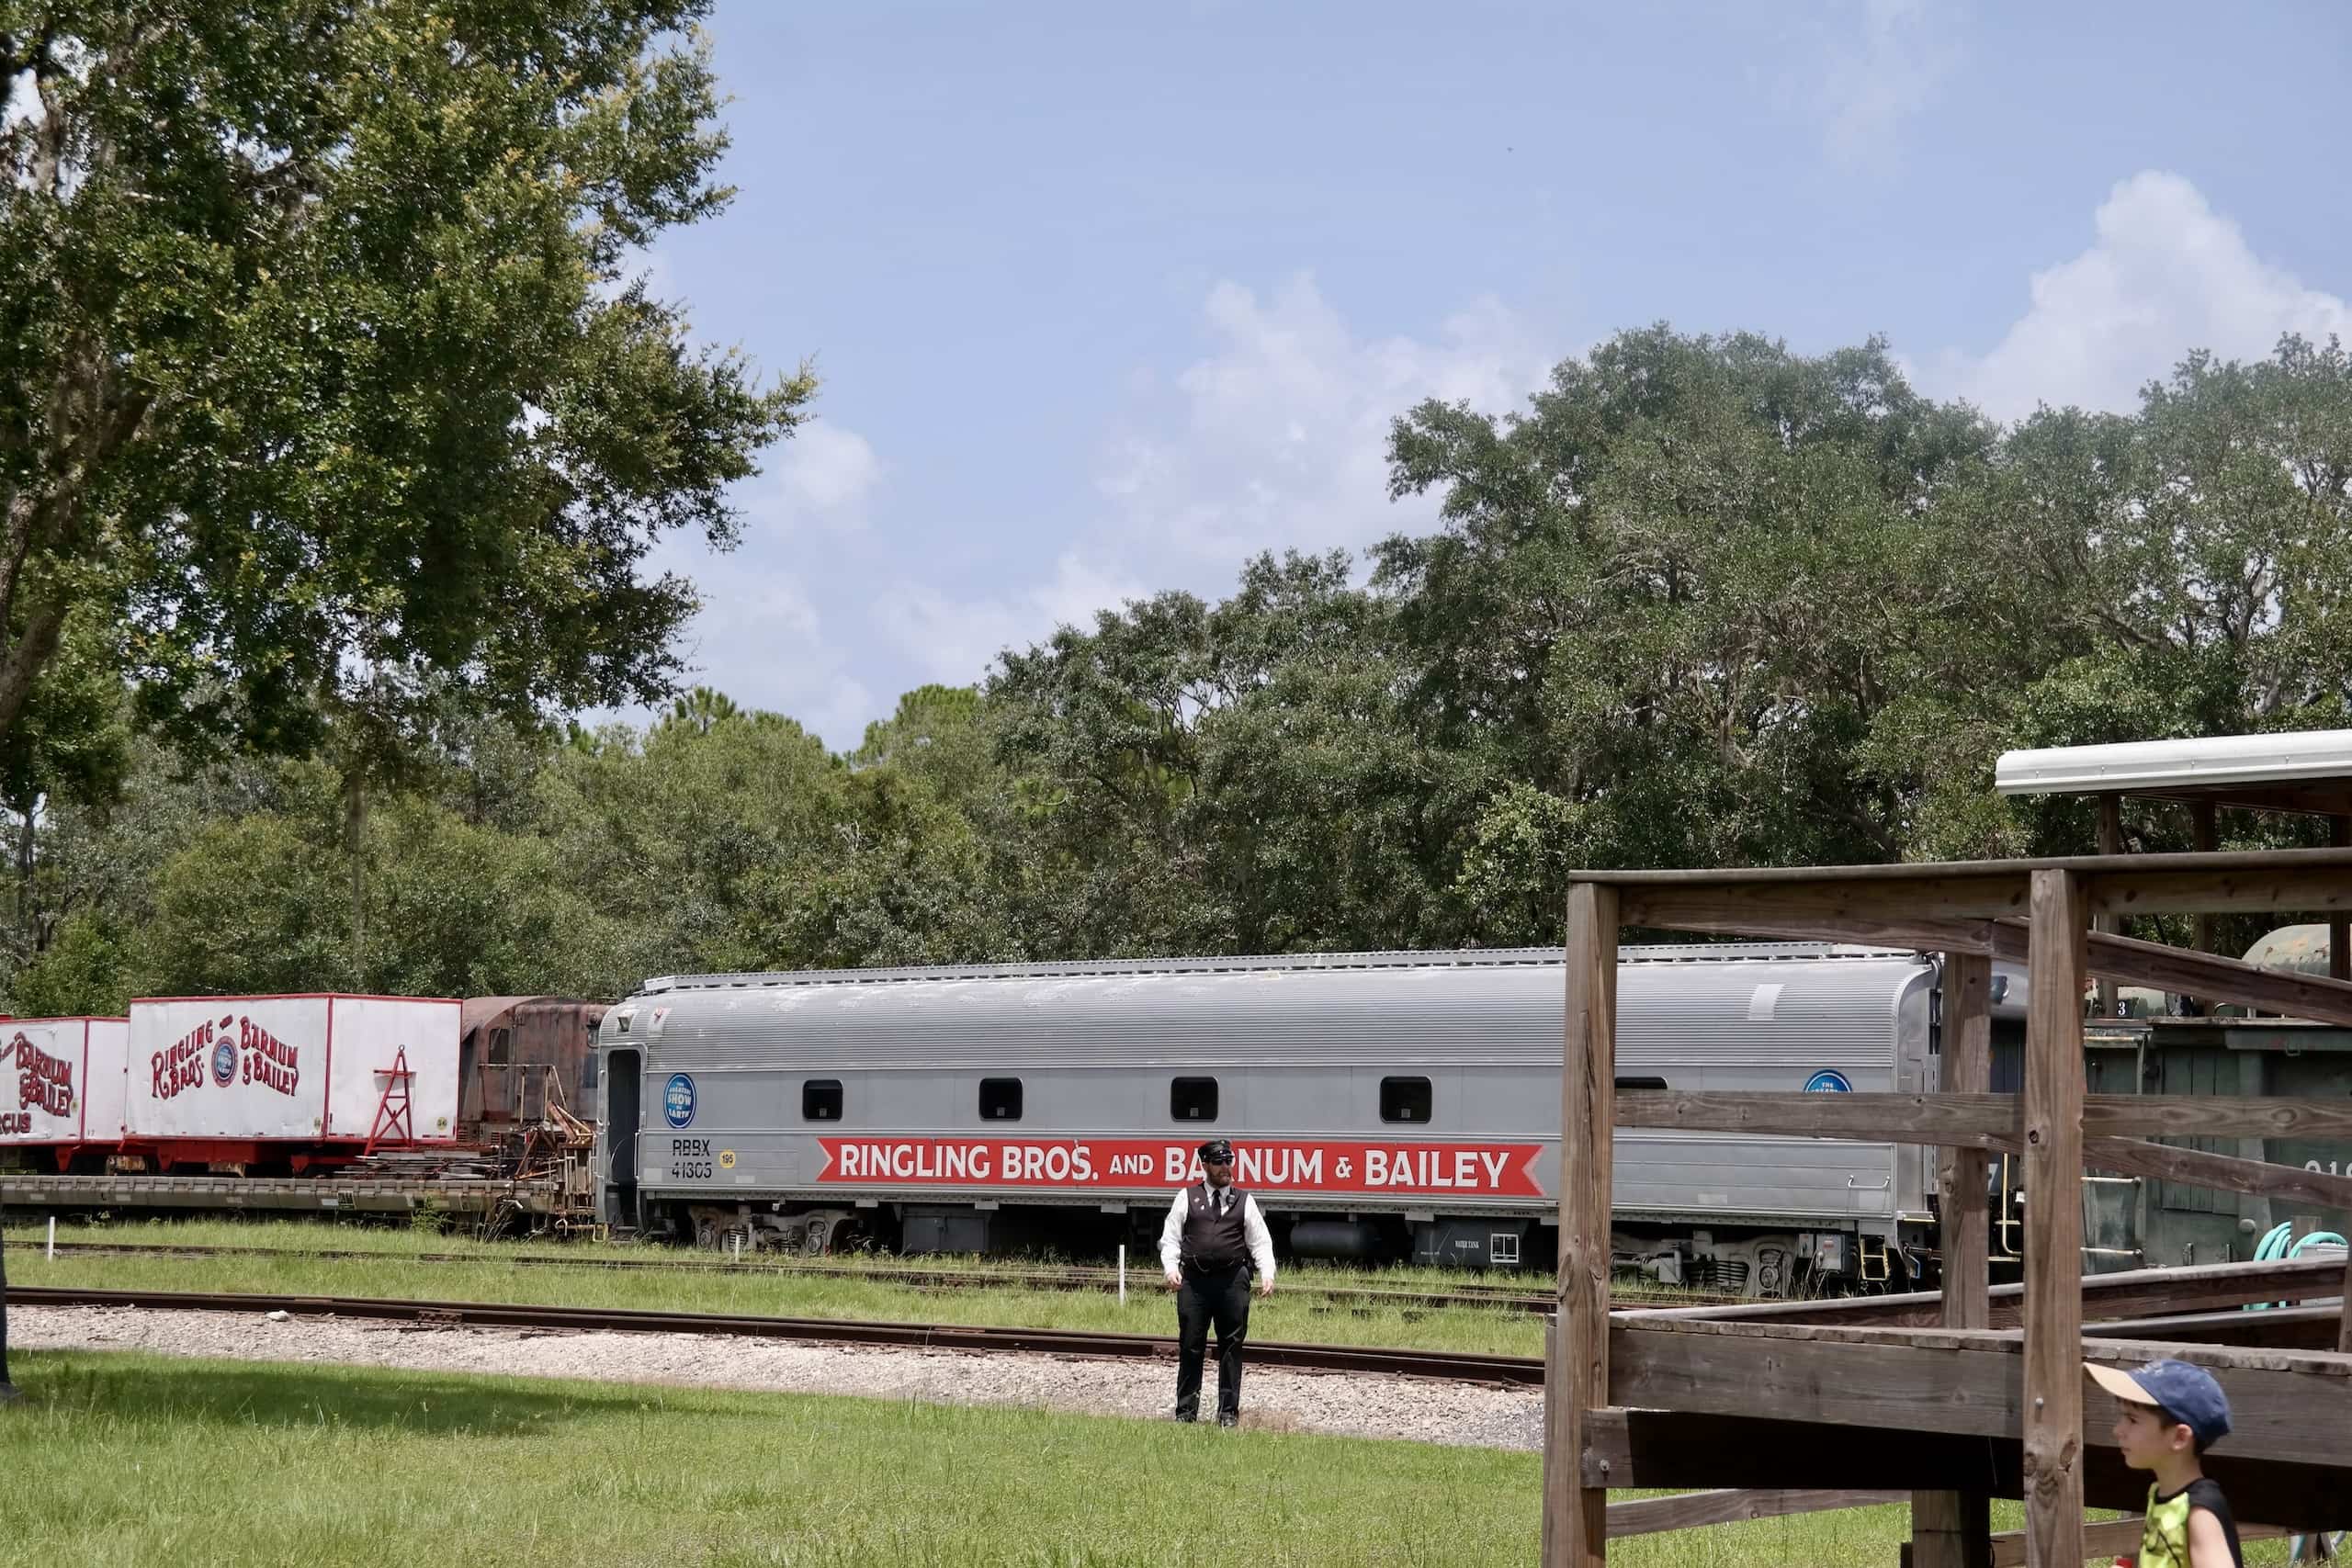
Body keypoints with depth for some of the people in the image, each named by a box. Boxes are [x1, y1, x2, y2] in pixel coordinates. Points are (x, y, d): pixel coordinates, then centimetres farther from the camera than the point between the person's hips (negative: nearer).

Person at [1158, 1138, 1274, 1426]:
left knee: (1231, 1347, 3)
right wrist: (1171, 1268, -10)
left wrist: (1267, 1273, -6)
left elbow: (1260, 1242, 9)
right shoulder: (1187, 1198, 8)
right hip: (1194, 1280, -1)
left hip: (1233, 1281, 1)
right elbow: (1170, 1238, 6)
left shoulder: (1244, 1201, 11)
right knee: (1190, 1348, 3)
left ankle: (1228, 1412, 10)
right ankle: (1186, 1411, 11)